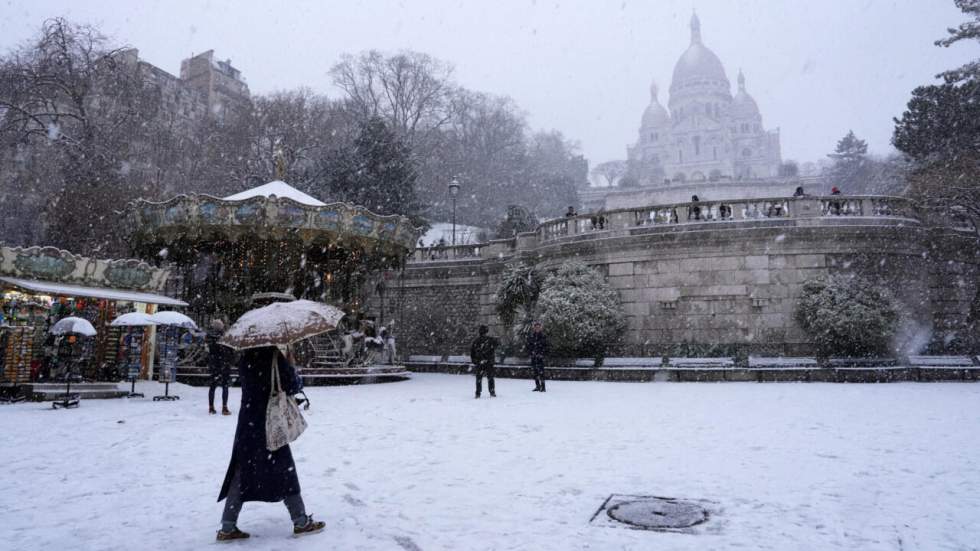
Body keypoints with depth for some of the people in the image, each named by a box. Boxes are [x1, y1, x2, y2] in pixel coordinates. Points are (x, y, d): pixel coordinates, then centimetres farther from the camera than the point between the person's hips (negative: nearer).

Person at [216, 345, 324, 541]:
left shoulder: (245, 359, 0)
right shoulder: (275, 358, -18)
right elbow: (292, 388, -13)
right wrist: (289, 367, 2)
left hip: (247, 424, 6)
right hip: (269, 424, -5)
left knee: (241, 474, 12)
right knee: (285, 471, 6)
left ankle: (227, 527, 13)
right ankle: (301, 521, 16)